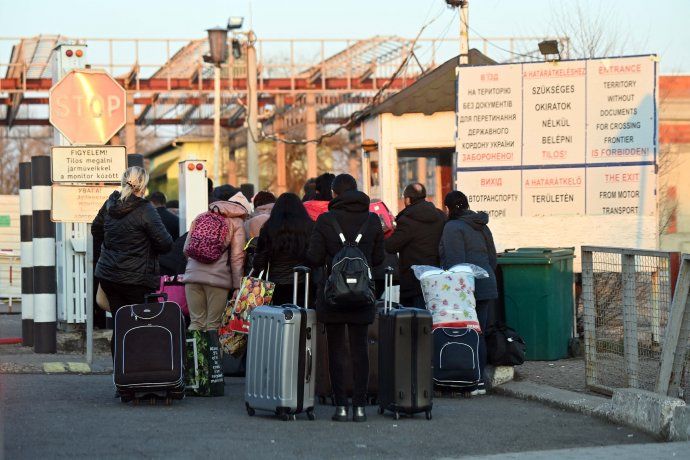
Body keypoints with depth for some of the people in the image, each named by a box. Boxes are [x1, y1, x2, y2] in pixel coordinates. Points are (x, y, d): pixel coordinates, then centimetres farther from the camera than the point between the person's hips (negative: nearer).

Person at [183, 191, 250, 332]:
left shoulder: (200, 218, 17)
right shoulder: (237, 223, 4)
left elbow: (186, 249, 18)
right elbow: (237, 257, -2)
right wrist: (238, 285, 0)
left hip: (192, 275, 4)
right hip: (218, 277, -4)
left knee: (196, 322, 7)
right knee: (213, 325, 0)